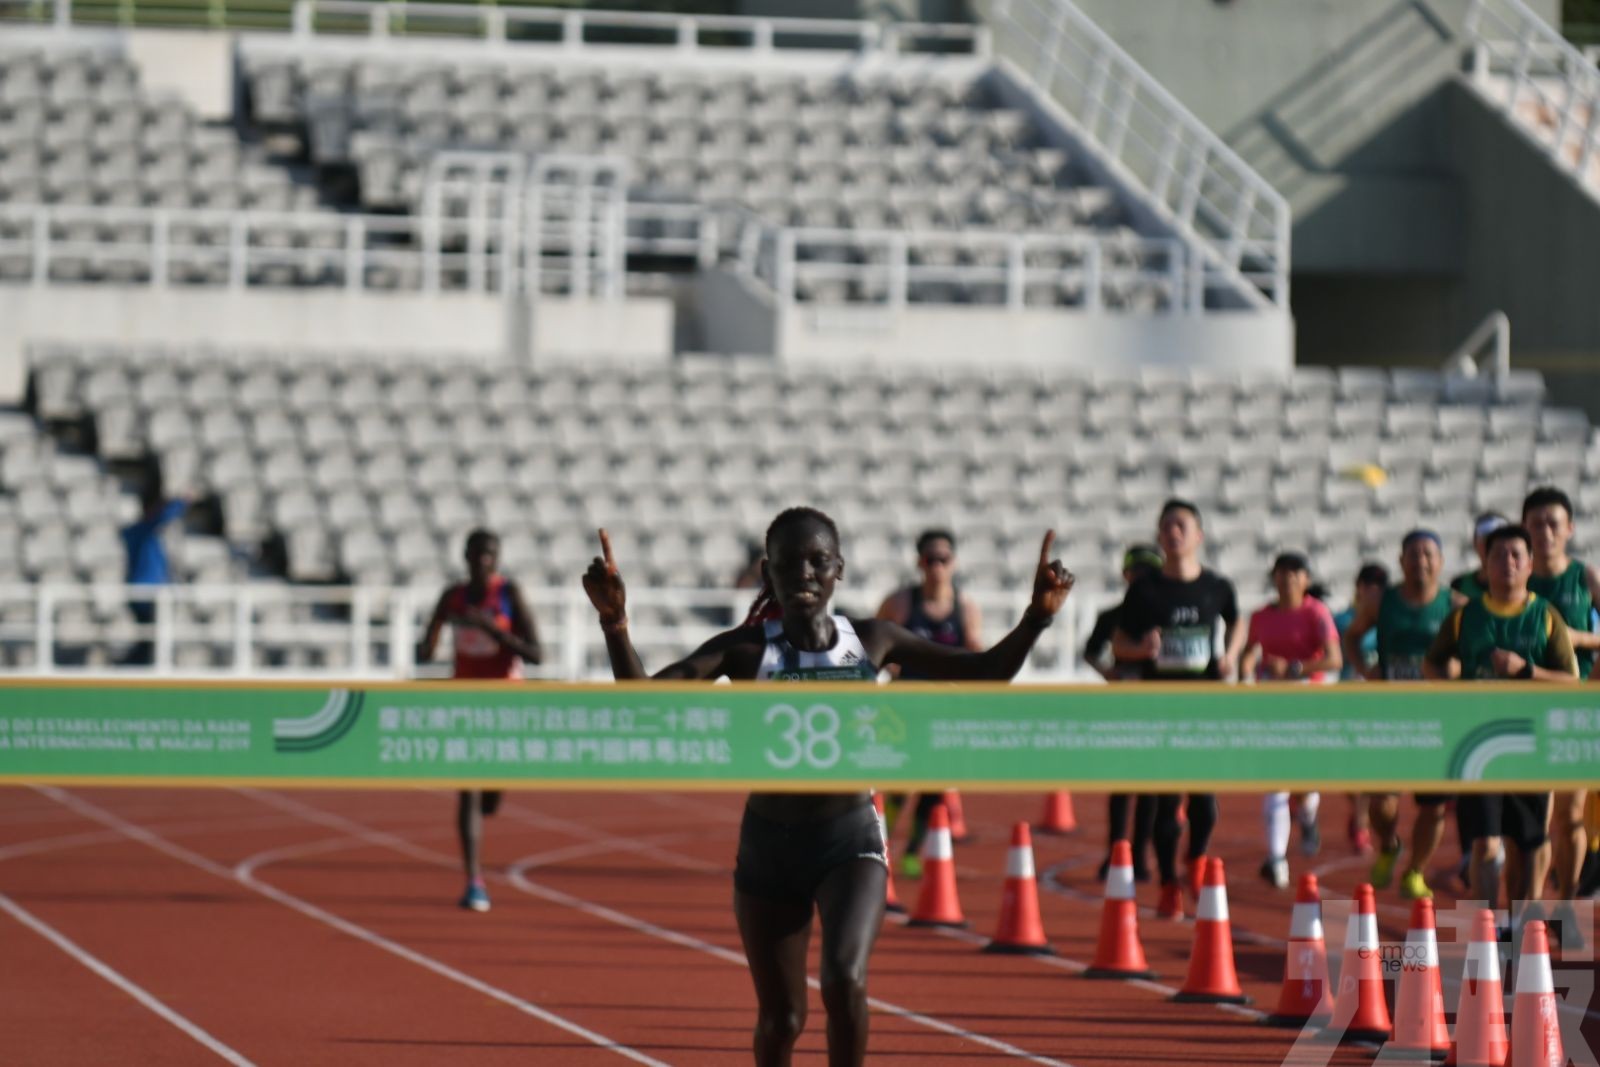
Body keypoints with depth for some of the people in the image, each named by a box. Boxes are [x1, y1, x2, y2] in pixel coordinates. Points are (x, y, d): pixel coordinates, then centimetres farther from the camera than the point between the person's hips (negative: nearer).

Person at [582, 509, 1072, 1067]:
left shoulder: (872, 640, 0)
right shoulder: (746, 649, -6)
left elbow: (987, 672, 7)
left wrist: (1036, 617, -9)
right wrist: (614, 624, -33)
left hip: (852, 839, 0)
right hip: (768, 844, 0)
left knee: (845, 980, -24)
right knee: (780, 1017, 8)